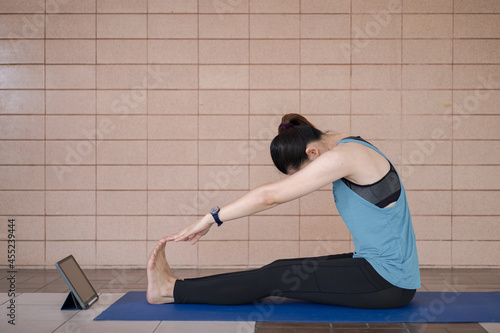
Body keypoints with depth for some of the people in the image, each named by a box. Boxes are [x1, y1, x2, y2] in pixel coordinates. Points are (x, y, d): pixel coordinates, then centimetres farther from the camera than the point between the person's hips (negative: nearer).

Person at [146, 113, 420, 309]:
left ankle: (172, 291, 3)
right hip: (376, 265, 9)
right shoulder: (348, 149, 8)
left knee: (276, 278, -6)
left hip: (388, 283, -9)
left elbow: (270, 195, -19)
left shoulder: (343, 156, -20)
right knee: (283, 269, 7)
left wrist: (212, 218, -12)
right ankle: (177, 288, 14)